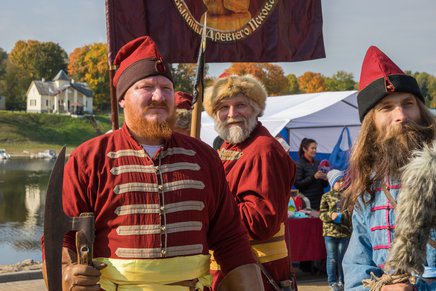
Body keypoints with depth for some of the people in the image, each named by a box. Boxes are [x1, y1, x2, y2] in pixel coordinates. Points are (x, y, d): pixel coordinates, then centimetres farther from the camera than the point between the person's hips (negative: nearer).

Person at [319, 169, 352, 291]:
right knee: (332, 259, 3)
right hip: (330, 232, -1)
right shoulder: (326, 197, 2)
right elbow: (322, 214, -1)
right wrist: (331, 215, -19)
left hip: (345, 232, 1)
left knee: (342, 258, 7)